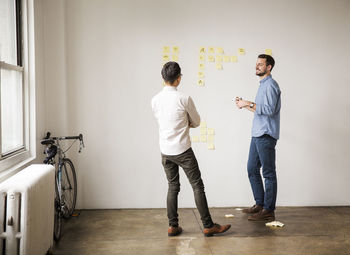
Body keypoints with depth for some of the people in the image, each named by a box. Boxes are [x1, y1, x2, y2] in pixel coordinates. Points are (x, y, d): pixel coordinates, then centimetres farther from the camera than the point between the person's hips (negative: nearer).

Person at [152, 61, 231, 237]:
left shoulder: (155, 100, 1)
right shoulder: (184, 99, -14)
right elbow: (196, 122, -1)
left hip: (165, 151, 6)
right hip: (182, 150, -5)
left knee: (172, 187, 14)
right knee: (197, 186, 3)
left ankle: (173, 226, 17)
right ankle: (208, 226, 8)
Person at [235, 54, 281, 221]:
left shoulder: (270, 85, -11)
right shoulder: (262, 85, 20)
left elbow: (269, 110, -22)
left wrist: (248, 104, -18)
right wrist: (245, 105, 13)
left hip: (266, 136, -10)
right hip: (257, 135, 10)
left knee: (268, 173, -4)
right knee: (252, 170, 13)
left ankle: (268, 211, 2)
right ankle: (259, 204, 23)